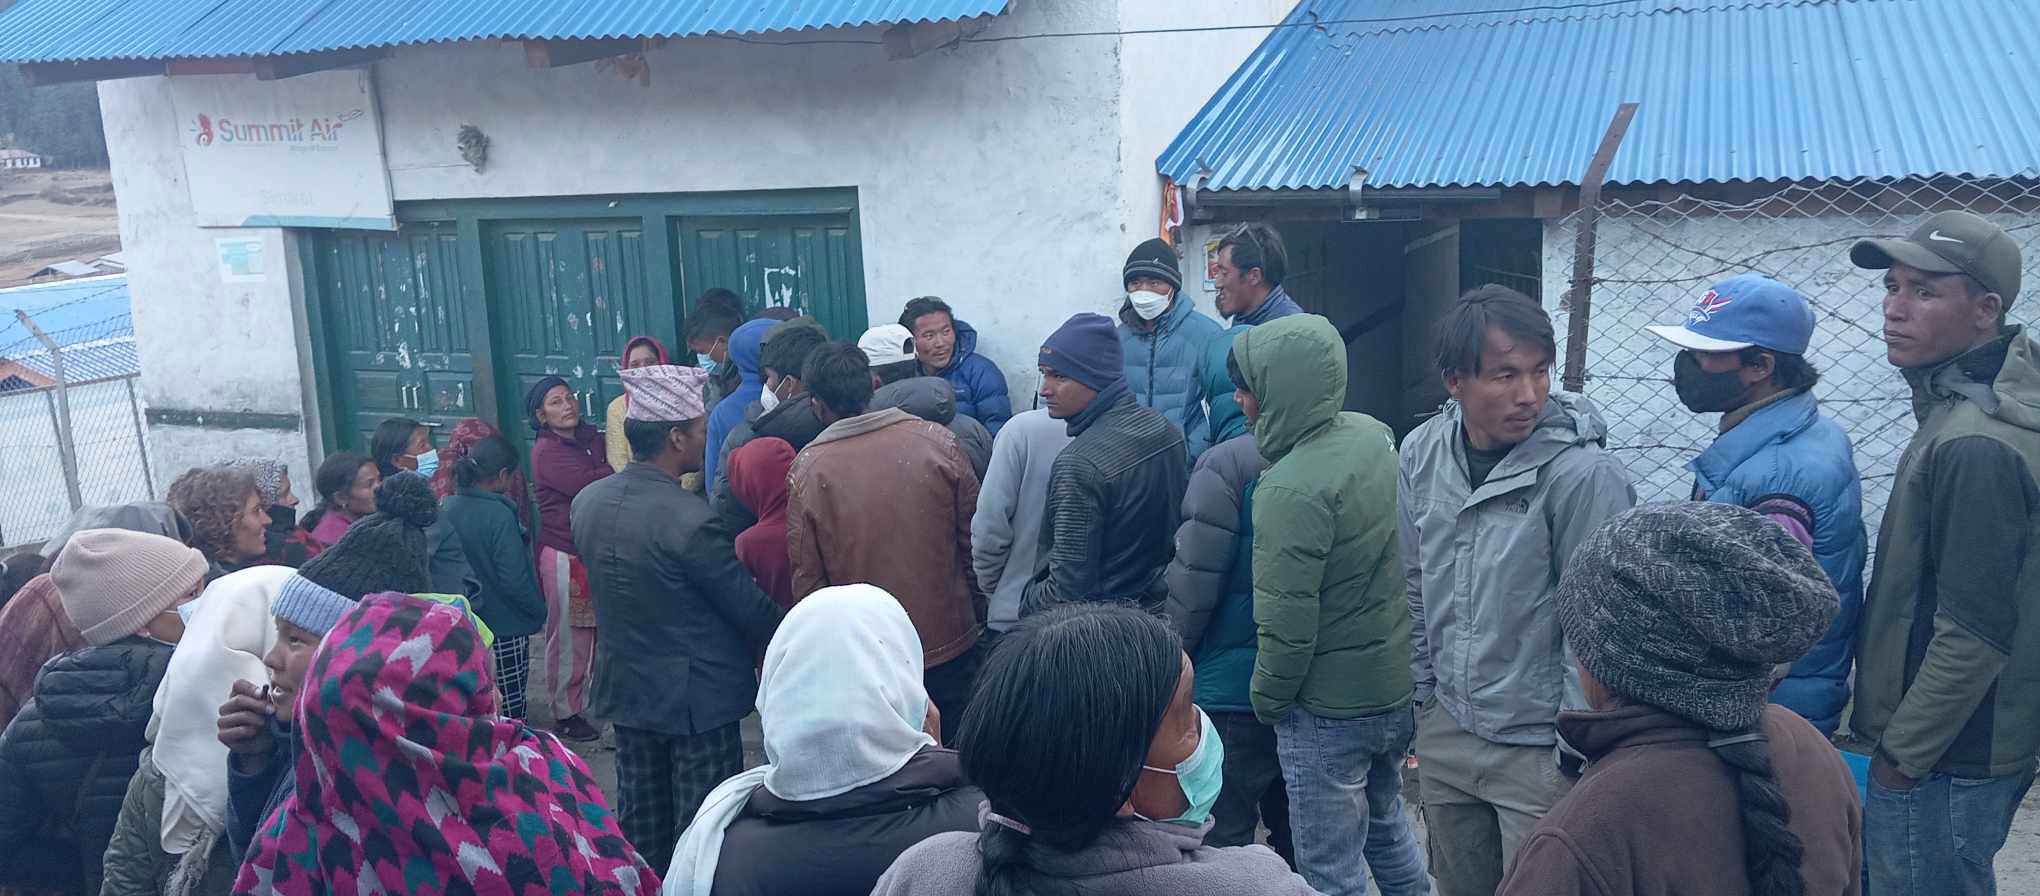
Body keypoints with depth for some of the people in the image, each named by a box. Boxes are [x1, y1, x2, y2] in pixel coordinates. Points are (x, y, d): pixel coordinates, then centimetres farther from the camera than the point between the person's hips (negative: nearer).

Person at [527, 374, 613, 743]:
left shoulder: (592, 439, 12)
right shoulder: (547, 451, -10)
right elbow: (587, 484, -21)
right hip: (565, 555, -6)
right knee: (569, 637, 1)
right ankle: (566, 713, 12)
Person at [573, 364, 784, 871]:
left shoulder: (586, 502, -4)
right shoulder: (692, 521, -25)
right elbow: (750, 610, -16)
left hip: (624, 689, 7)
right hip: (698, 696, -7)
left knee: (640, 819, 19)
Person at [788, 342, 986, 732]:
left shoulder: (807, 470, -10)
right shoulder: (937, 442, -9)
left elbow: (807, 576, -3)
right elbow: (975, 540, -3)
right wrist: (982, 614, 10)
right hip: (950, 641, 1)